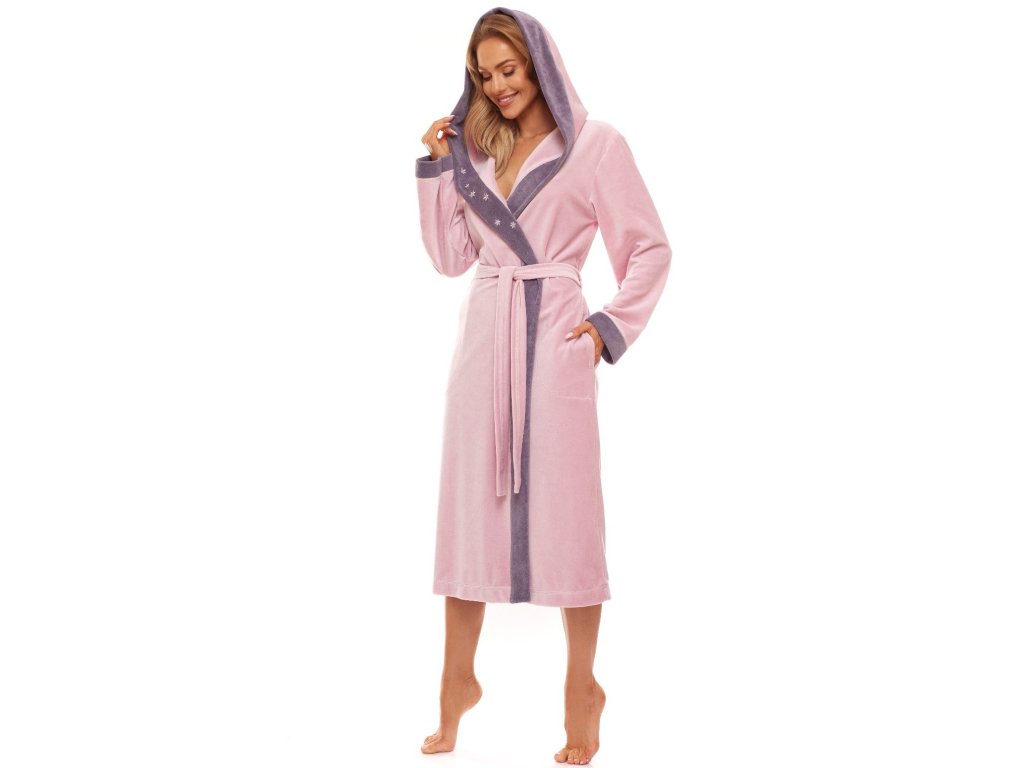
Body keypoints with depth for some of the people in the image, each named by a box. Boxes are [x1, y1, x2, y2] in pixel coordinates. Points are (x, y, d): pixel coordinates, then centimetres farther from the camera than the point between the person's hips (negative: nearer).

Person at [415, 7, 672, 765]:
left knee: (564, 510, 0)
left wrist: (612, 326, -8)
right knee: (469, 502, 6)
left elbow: (650, 248, 0)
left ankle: (582, 688, 12)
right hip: (483, 335, 5)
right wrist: (437, 167, 3)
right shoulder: (475, 149, 13)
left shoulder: (596, 143, -1)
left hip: (554, 338, -5)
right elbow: (450, 256, 10)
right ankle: (457, 680, 15)